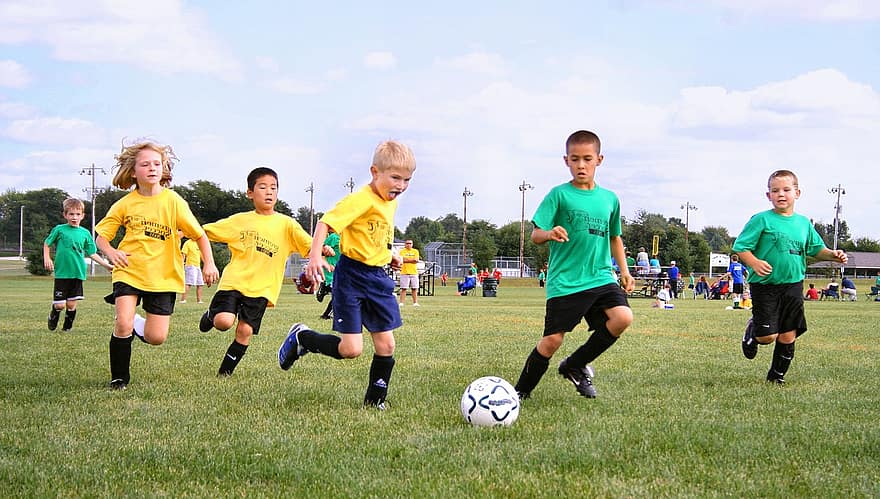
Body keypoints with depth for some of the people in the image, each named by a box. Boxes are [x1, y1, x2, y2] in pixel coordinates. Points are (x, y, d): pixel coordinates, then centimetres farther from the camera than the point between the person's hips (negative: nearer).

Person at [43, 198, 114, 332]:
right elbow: (47, 244, 11)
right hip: (62, 273, -2)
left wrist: (107, 265, 7)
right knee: (59, 305, -1)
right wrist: (47, 258, -5)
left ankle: (67, 326, 22)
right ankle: (53, 319, 30)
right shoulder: (59, 229, 1)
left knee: (72, 304, 3)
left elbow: (92, 254, 13)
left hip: (78, 274, 2)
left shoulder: (85, 233, 8)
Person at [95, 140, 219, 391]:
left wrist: (209, 263, -9)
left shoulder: (173, 201, -6)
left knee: (156, 338, -3)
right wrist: (111, 252, -14)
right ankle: (119, 378, 2)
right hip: (129, 271, 0)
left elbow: (199, 234, 0)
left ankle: (137, 325, 33)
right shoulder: (125, 204, -2)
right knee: (123, 324, -19)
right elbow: (101, 236, 6)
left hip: (163, 276, 0)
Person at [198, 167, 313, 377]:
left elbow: (309, 245, -5)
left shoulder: (286, 224, 5)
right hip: (233, 281, 0)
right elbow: (204, 231, 13)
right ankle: (211, 315, 19)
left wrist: (322, 249, -26)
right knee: (224, 322, -19)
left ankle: (225, 371, 13)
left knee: (245, 330, -7)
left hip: (261, 288, 0)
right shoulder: (239, 220, 7)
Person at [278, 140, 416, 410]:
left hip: (378, 277, 8)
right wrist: (315, 255, -37)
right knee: (351, 349, -9)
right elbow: (326, 222, -25)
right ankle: (300, 337, 15)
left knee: (386, 345, 4)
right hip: (352, 276, -8)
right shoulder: (362, 199, -18)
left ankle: (375, 399, 20)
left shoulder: (391, 202, 10)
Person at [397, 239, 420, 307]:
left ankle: (415, 302, 8)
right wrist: (412, 260, -12)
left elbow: (416, 260, -3)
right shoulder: (402, 251, 4)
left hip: (414, 272, 2)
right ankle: (401, 303, -4)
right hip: (404, 272, -2)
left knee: (414, 288, 3)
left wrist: (407, 259, -10)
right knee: (403, 288, -5)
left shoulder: (415, 251, 11)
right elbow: (403, 260, -12)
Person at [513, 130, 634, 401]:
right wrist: (550, 233, -30)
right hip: (564, 282, -4)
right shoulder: (559, 195, -3)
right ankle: (521, 391, 17)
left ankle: (575, 366, 2)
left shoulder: (609, 199, 11)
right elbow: (535, 235, -8)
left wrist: (624, 271, 19)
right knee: (553, 340, -6)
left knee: (623, 317, -20)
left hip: (601, 277, 4)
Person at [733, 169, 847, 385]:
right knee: (767, 336, -8)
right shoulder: (762, 220, -7)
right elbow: (741, 247, -8)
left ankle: (777, 374, 25)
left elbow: (816, 249, 19)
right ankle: (752, 331, 28)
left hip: (793, 285, 4)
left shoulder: (803, 223, 10)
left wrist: (832, 254, 0)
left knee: (788, 336, 6)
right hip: (765, 286, -4)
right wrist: (754, 262, -25)